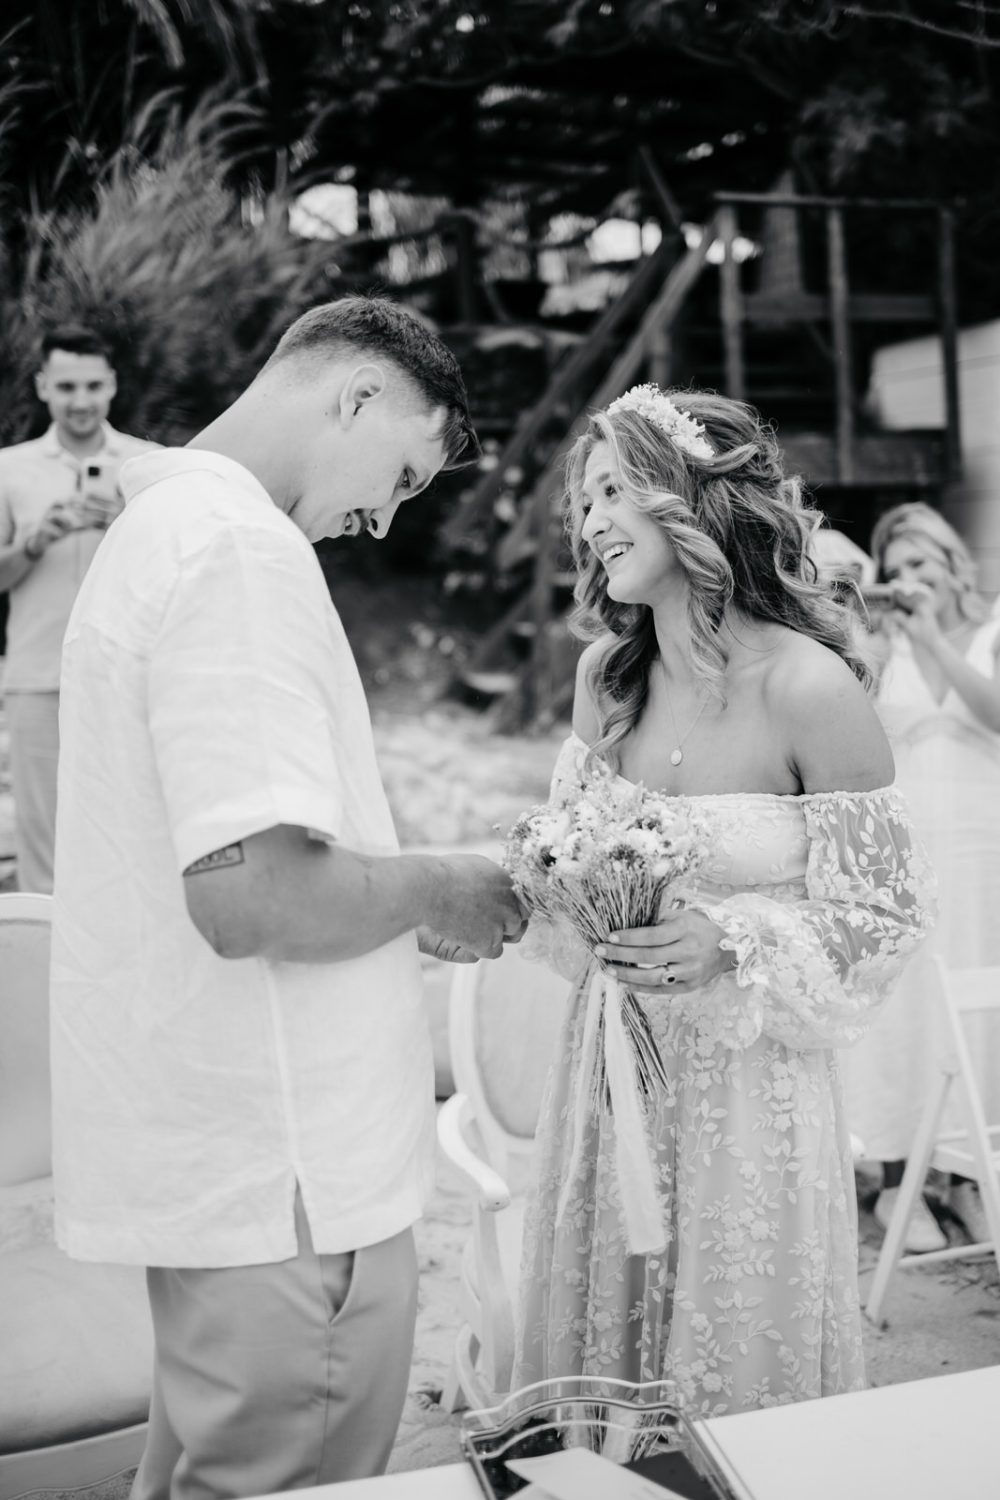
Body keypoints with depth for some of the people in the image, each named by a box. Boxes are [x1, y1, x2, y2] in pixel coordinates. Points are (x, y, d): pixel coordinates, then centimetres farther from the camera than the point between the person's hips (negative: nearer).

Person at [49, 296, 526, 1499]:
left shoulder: (158, 526, 13)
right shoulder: (243, 547, -20)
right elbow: (252, 891, -29)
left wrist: (396, 900, 12)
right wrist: (436, 890, -11)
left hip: (200, 1154, 10)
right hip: (284, 1176, -10)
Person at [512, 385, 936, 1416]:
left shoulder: (809, 687, -16)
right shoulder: (605, 674, 0)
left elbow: (883, 909, -10)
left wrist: (734, 946, -23)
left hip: (748, 1079, -5)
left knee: (739, 1363, 12)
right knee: (596, 1359, 18)